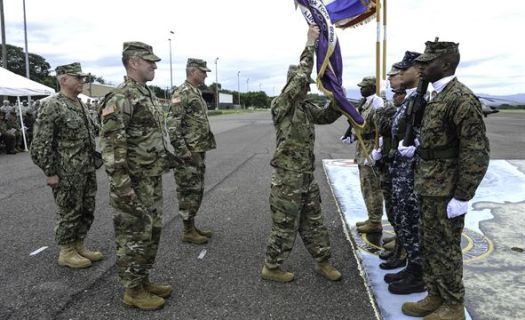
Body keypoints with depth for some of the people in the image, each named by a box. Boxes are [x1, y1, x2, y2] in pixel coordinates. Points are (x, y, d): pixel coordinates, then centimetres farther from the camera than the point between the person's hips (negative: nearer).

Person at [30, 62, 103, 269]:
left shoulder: (80, 104, 13)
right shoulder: (52, 106, -14)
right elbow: (40, 144, -16)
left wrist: (93, 163, 19)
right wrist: (50, 172, -16)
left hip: (87, 171, 8)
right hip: (67, 173, -8)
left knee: (87, 211, 15)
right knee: (69, 212, 4)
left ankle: (79, 246, 29)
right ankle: (66, 252, 19)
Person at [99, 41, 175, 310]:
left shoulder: (148, 94, 13)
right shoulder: (120, 98, -16)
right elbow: (110, 145, -22)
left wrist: (169, 159, 21)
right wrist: (122, 186, -24)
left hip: (153, 180, 9)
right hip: (134, 184, -9)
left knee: (151, 232, 17)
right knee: (134, 237, 3)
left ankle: (143, 281, 31)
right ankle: (132, 291, 18)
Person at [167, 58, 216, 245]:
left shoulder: (197, 92, 16)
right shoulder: (182, 93, -14)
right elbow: (173, 125, -20)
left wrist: (207, 145, 20)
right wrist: (183, 152, -23)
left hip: (199, 152, 10)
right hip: (189, 153, -9)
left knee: (197, 191, 14)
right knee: (188, 192, -1)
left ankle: (192, 226, 24)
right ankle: (188, 232, 8)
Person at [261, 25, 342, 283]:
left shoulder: (307, 108, 12)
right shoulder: (281, 105, -13)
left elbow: (327, 117, 15)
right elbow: (300, 77, -24)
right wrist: (310, 45, -22)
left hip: (307, 176, 8)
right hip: (287, 178, -8)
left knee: (314, 223, 17)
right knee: (285, 226, 2)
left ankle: (323, 262, 31)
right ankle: (271, 268, 19)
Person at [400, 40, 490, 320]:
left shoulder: (462, 99, -18)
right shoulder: (438, 97, 11)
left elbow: (476, 152, -20)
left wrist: (462, 197, -21)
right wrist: (414, 150, 9)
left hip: (446, 192, -9)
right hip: (429, 188, 9)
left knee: (445, 248, 4)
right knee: (428, 244, 17)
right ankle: (435, 297, 32)